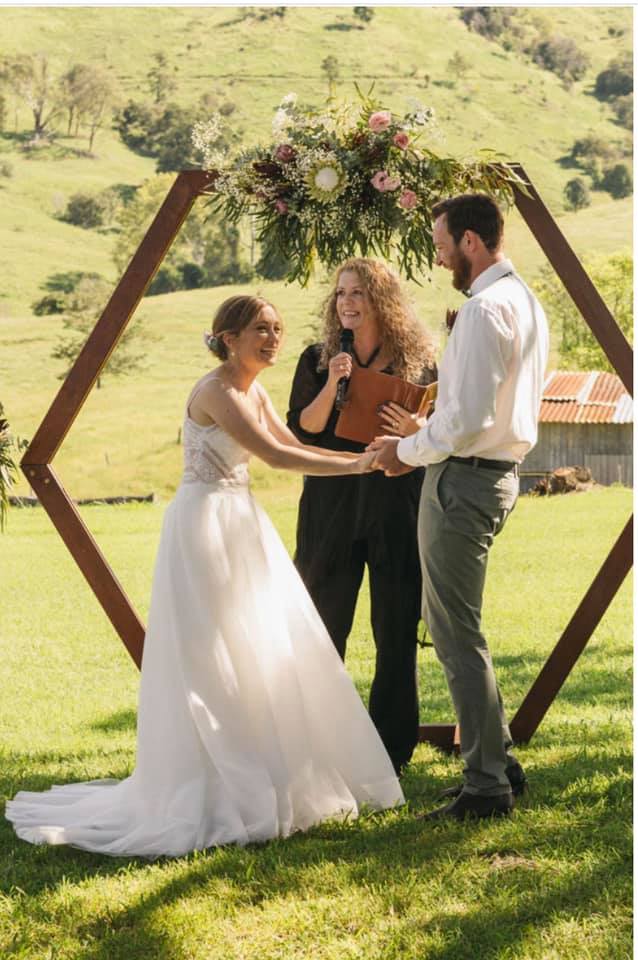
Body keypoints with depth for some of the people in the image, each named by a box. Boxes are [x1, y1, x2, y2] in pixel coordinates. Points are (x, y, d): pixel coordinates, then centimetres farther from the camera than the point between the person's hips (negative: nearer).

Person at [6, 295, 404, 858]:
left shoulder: (255, 393, 12)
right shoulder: (216, 391, -17)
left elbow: (296, 448, 10)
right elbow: (276, 456, -23)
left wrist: (359, 456, -2)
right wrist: (354, 466, -19)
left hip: (242, 527, 10)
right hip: (206, 525, -10)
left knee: (264, 655, 10)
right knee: (214, 662, -5)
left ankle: (262, 785, 20)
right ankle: (214, 796, 1)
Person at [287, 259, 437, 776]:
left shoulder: (418, 361, 4)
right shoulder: (318, 360, 6)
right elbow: (300, 431, 0)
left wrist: (415, 430, -14)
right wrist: (331, 386, -14)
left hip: (398, 505, -1)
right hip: (332, 505, 1)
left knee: (397, 629, 2)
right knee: (323, 627, 4)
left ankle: (393, 745, 11)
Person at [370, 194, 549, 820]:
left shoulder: (485, 309, -18)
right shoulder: (525, 301, 14)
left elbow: (468, 419, -24)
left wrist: (408, 450, -9)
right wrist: (425, 440, 16)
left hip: (463, 481, -11)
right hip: (498, 471, 11)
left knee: (456, 635, -4)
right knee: (455, 628, 19)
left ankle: (486, 785, 0)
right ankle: (497, 761, 24)